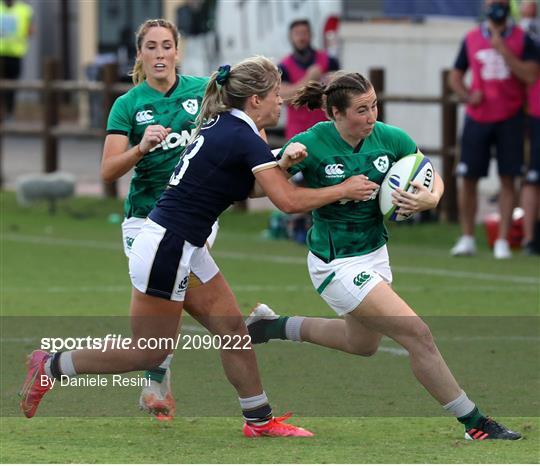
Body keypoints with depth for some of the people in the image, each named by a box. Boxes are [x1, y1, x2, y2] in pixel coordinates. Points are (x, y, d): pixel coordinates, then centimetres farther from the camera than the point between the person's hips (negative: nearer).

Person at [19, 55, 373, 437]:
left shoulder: (223, 127, 9)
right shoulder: (245, 139, -17)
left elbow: (246, 183, 25)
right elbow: (288, 201, -20)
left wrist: (282, 163, 9)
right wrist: (344, 191, -9)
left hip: (186, 248, 10)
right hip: (166, 249, -10)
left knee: (233, 329, 10)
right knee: (149, 354, 2)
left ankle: (259, 420, 16)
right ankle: (51, 366, 10)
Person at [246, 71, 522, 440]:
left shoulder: (390, 139, -8)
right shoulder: (311, 144, -20)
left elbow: (433, 177, 4)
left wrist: (430, 199, -19)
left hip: (374, 253, 7)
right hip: (337, 265, -7)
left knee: (363, 344, 29)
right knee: (417, 335, -13)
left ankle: (274, 326, 44)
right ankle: (475, 424, -2)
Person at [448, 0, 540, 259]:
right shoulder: (472, 39, 7)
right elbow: (455, 76, 14)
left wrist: (504, 51, -17)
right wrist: (467, 96, -5)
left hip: (510, 118, -2)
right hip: (478, 118, 2)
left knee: (508, 178, -2)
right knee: (468, 178, 1)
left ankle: (502, 241, 2)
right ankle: (467, 238, 12)